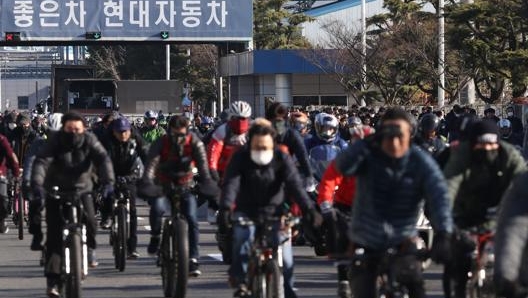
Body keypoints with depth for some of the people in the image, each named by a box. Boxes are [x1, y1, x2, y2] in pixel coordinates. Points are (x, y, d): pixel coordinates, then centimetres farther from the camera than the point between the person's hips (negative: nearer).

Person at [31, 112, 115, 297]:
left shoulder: (89, 141, -11)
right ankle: (52, 280, -7)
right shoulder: (55, 142, -16)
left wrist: (108, 182, -40)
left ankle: (90, 247, 10)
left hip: (82, 189, 1)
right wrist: (37, 185, -46)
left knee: (90, 221, -24)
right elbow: (41, 162, -28)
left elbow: (103, 159, -23)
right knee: (54, 234, -9)